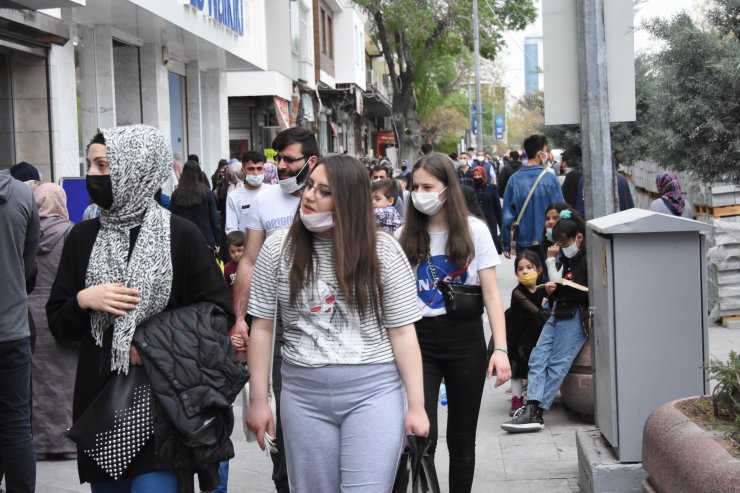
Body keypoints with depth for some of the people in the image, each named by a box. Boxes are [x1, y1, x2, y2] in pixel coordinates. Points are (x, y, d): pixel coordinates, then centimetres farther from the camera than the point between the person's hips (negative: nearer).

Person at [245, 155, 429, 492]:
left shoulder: (382, 251, -4)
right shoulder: (278, 249, 1)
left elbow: (403, 333, -3)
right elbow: (262, 327, 4)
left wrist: (415, 405, -5)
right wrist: (258, 400, 2)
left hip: (374, 391, -2)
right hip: (303, 394, 2)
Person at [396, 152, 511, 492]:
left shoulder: (474, 231, -1)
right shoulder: (406, 236, 4)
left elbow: (491, 293, -2)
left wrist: (501, 349, -10)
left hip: (465, 341, 0)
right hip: (419, 340, 1)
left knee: (461, 439, 8)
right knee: (421, 438, -9)